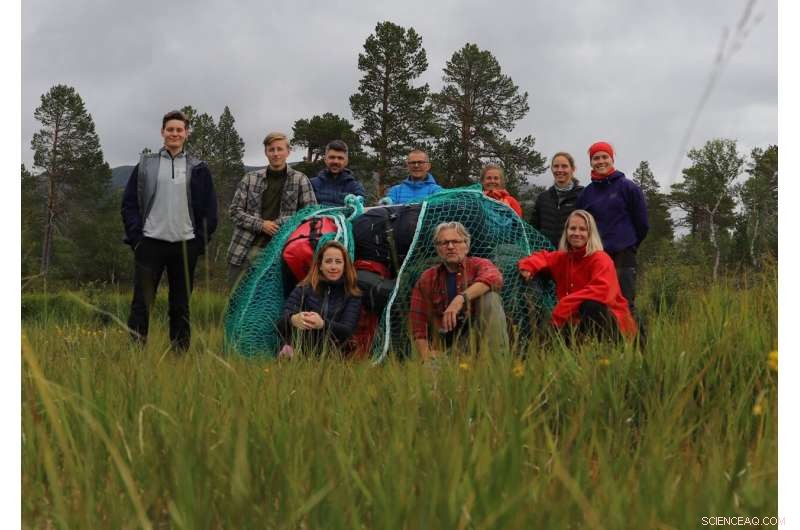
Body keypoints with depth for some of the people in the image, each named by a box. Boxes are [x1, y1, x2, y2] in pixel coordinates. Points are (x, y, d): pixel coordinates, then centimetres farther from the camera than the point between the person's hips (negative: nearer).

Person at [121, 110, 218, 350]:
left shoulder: (198, 169, 7)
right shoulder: (145, 165, 7)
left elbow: (209, 209, 8)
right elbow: (129, 202, 6)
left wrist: (200, 241, 0)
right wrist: (136, 236, -3)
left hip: (185, 245, 1)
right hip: (150, 243, -1)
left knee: (181, 306, 7)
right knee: (142, 303, -3)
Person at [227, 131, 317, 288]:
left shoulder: (300, 180, 1)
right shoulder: (250, 178, 6)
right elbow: (234, 210, 5)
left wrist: (280, 223, -11)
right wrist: (260, 224, -10)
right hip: (245, 248, 2)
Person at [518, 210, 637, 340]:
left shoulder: (600, 259, -13)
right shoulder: (562, 257, 5)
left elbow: (601, 291, -29)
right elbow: (542, 256, 22)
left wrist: (561, 310, -31)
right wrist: (528, 265, -5)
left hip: (610, 321, -5)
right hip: (576, 321, 6)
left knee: (591, 306, -35)